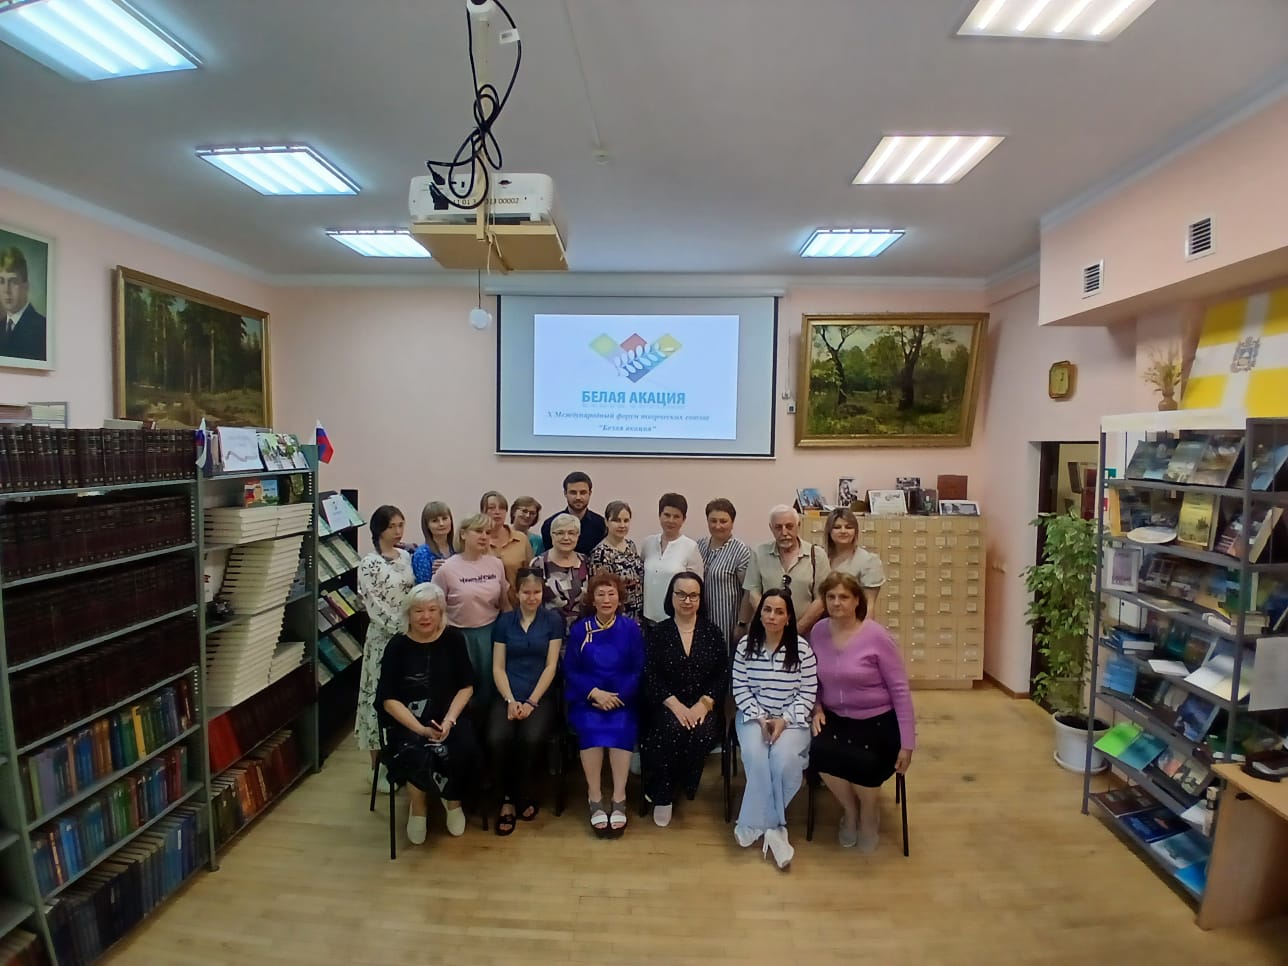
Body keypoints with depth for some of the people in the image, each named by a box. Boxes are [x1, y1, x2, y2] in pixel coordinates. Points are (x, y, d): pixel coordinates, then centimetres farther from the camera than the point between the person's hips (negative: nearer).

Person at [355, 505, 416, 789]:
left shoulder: (406, 556, 6)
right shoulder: (369, 564, -12)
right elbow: (374, 607, -15)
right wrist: (400, 630, -15)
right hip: (384, 638, -6)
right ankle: (378, 765, 16)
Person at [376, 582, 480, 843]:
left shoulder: (453, 638, 0)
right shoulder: (398, 646, -3)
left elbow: (466, 686, 3)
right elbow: (389, 699, -5)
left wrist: (449, 720, -14)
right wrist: (421, 729, -17)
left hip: (448, 717, 1)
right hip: (408, 720, -1)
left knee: (465, 749, -28)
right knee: (416, 754, -32)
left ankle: (453, 799, 8)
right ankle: (419, 804, 5)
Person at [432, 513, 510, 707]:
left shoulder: (496, 564, -1)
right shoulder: (447, 568, -10)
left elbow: (504, 603, 10)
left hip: (490, 633, 3)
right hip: (459, 635, -2)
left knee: (488, 685, 9)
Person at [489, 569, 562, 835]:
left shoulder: (553, 621, 4)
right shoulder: (504, 621, 9)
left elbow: (551, 666, -1)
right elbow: (498, 667, 5)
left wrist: (531, 702, -11)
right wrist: (511, 700, -9)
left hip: (540, 696, -1)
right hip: (508, 696, 2)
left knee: (530, 738, -30)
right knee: (497, 738, -26)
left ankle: (518, 797, -2)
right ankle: (509, 797, 0)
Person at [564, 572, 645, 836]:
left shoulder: (630, 628, 2)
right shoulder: (580, 629, 3)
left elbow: (638, 670, 1)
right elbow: (570, 670, 1)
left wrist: (617, 697, -12)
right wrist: (595, 693, -14)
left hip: (622, 698, 0)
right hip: (587, 698, 0)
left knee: (620, 727, -29)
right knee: (591, 727, -29)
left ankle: (619, 799, -20)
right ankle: (595, 799, -18)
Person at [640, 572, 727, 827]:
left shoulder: (712, 632, 6)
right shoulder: (658, 632, 3)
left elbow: (723, 674, 1)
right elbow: (650, 676, -5)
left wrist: (703, 704, -14)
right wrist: (676, 705, -17)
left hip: (703, 706, 1)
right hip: (667, 706, -1)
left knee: (702, 734, -30)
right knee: (672, 730, -32)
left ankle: (684, 788, -4)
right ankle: (662, 795, -11)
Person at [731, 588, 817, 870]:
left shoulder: (801, 648, -7)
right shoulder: (746, 645, -3)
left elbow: (808, 693, -5)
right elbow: (740, 689, -1)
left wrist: (784, 721, -15)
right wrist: (760, 719, -13)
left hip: (792, 718, -1)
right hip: (753, 715, 1)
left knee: (784, 758, -28)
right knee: (755, 755, -28)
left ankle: (756, 822, -7)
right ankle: (773, 826, -12)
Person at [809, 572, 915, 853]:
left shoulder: (876, 635, -14)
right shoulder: (818, 631, -2)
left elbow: (900, 689, -10)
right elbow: (813, 679, 11)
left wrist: (907, 743, -11)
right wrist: (817, 708, -7)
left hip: (878, 721, -3)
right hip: (836, 718, 3)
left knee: (864, 763, -29)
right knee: (819, 752, -27)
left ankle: (868, 816, 11)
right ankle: (849, 810, 6)